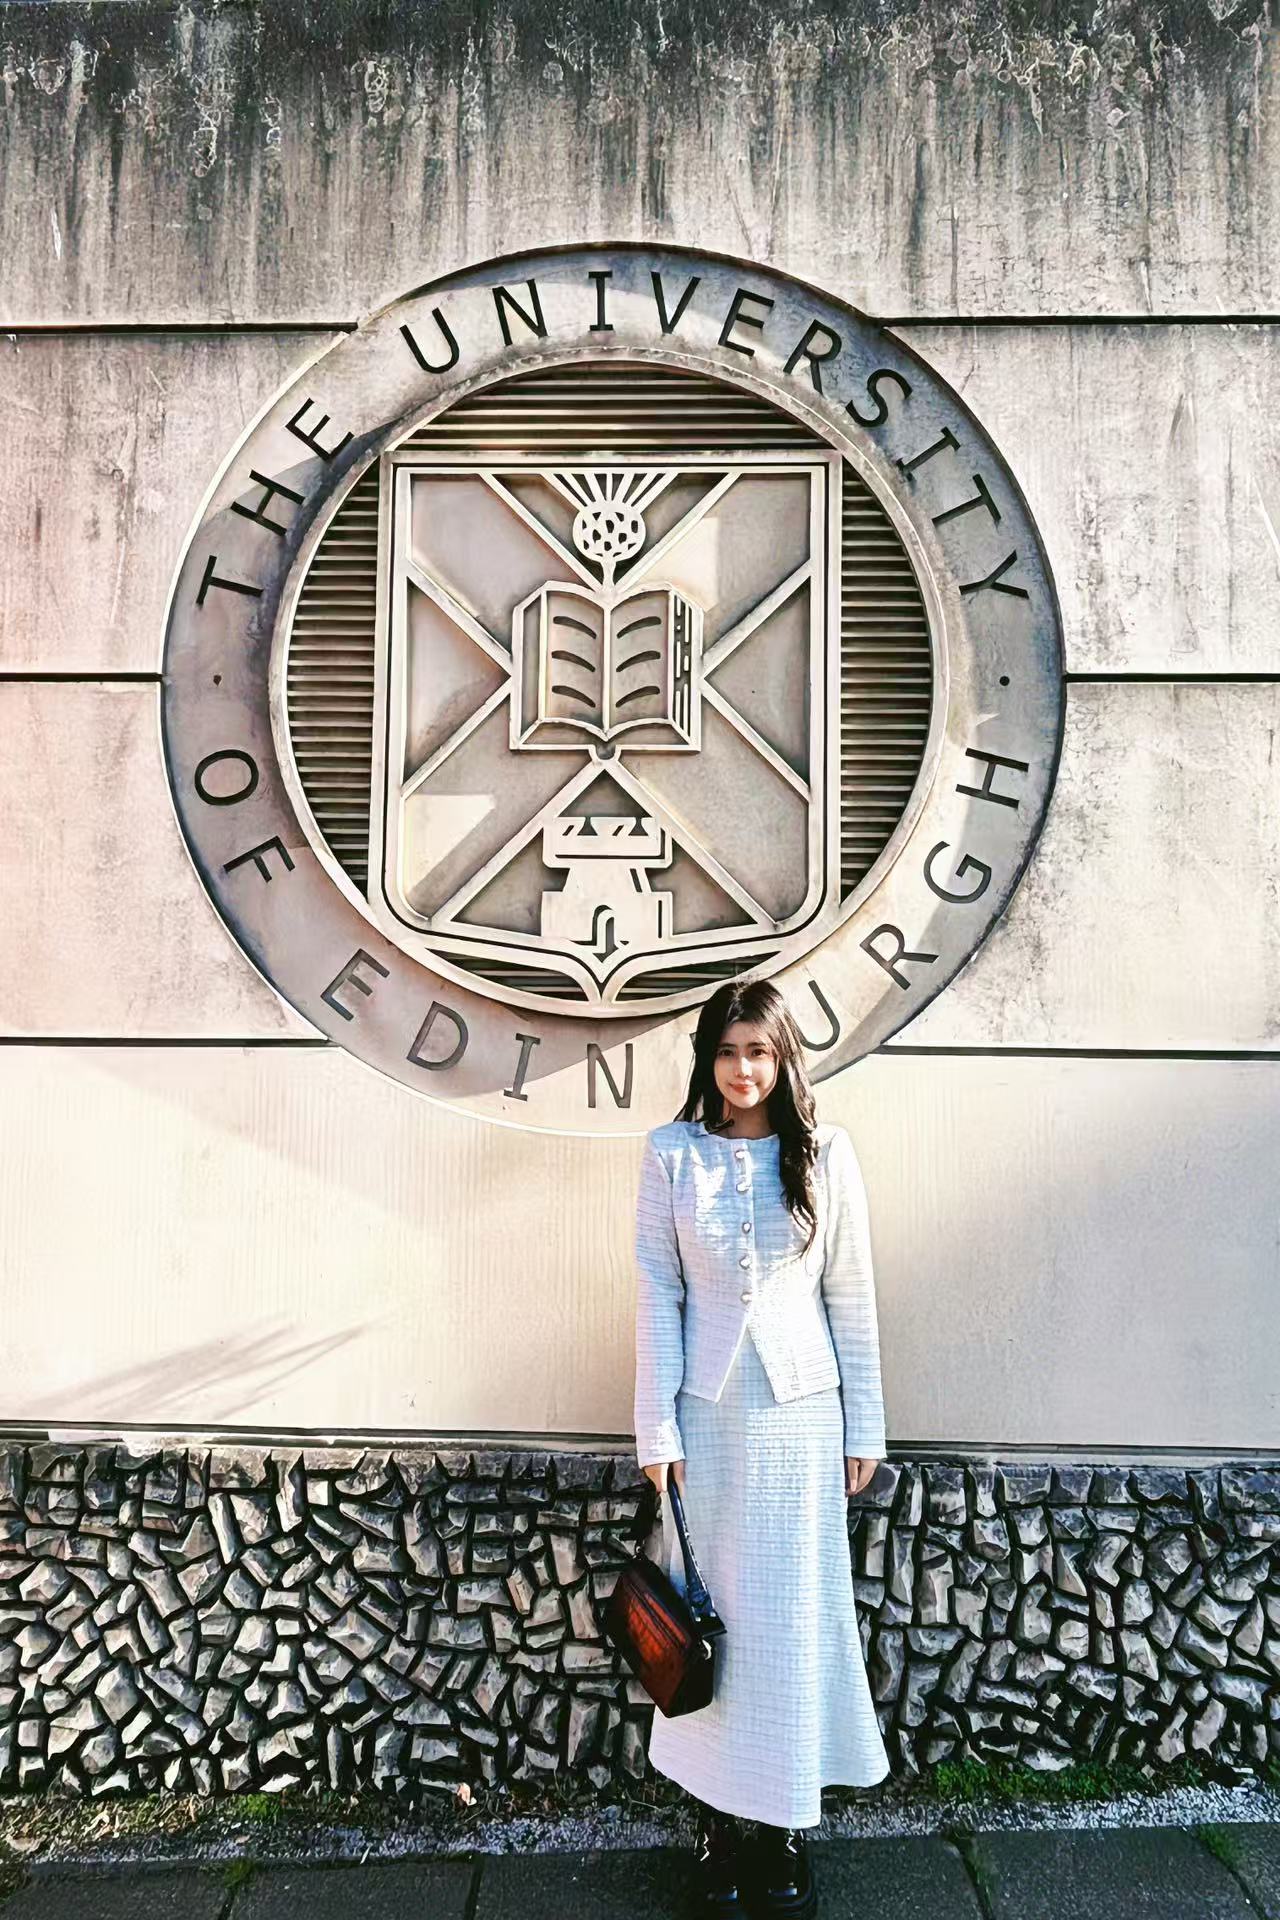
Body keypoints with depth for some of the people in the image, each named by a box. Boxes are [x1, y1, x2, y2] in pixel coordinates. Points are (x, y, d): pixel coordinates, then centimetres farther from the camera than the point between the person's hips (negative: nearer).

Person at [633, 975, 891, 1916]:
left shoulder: (827, 1154, -2)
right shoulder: (672, 1155, -2)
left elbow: (852, 1296, 1)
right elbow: (657, 1294, -2)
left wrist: (864, 1428, 3)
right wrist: (657, 1429, -4)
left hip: (802, 1415, 0)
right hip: (707, 1415, 0)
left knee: (794, 1620, 9)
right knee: (713, 1617, 9)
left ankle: (785, 1822, 27)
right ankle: (719, 1817, 27)